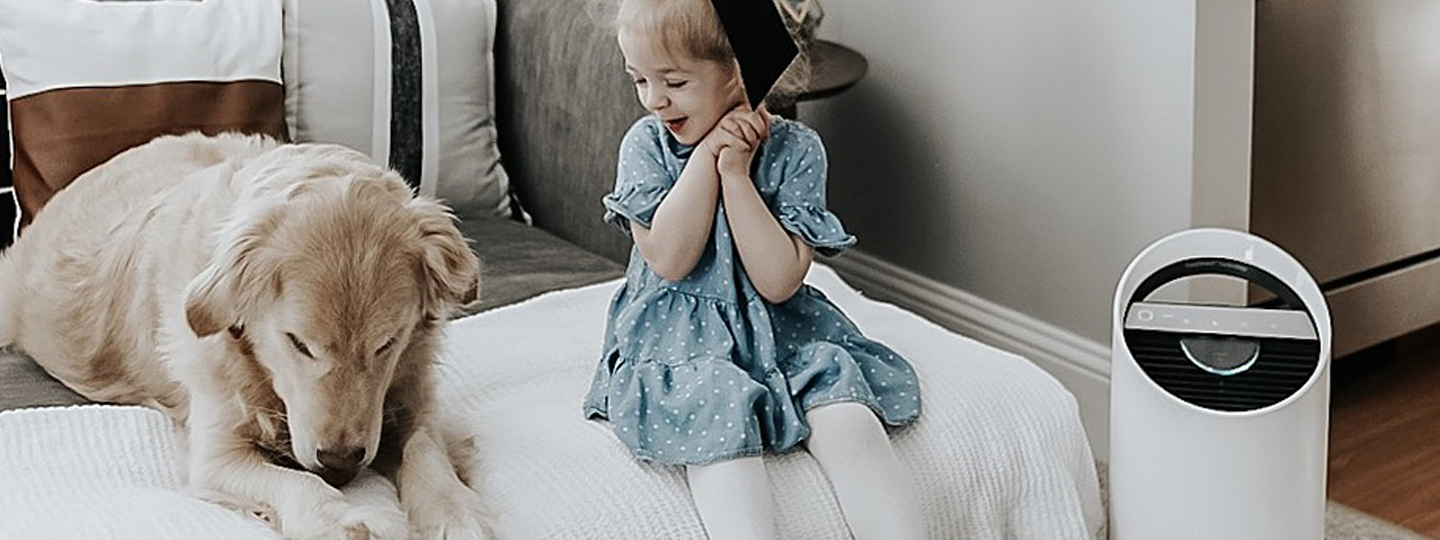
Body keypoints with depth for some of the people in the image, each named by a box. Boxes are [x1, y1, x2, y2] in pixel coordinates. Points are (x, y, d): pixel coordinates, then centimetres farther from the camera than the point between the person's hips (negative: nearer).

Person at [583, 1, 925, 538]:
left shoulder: (794, 148, -5)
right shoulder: (646, 144, -2)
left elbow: (779, 281, -13)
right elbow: (668, 260, -15)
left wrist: (735, 173, -16)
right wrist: (707, 155, -16)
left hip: (778, 329, 1)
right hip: (679, 338, -1)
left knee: (848, 419, -25)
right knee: (721, 433, -32)